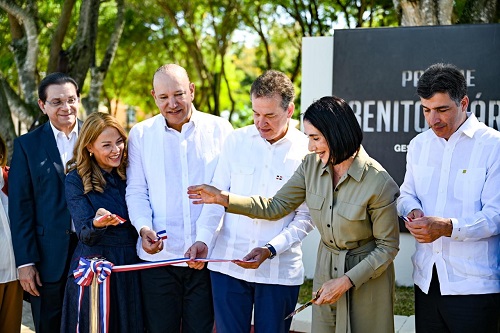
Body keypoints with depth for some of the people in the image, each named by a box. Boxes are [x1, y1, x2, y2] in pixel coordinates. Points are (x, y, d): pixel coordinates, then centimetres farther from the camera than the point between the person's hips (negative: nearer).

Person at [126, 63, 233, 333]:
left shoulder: (219, 129, 2)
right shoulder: (140, 134, 7)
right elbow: (136, 190, 6)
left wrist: (206, 239, -12)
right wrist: (144, 227, -13)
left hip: (208, 254, -1)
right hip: (158, 255, 1)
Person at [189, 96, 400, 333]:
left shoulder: (379, 183, -22)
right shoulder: (311, 165, -7)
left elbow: (388, 247, -14)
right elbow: (276, 207, 2)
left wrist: (345, 281, -18)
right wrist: (222, 198, -4)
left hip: (366, 279, -4)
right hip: (325, 274, 5)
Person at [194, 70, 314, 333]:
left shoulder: (307, 151, -5)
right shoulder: (235, 141, 2)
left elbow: (305, 217, -4)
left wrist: (270, 249, -15)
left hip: (280, 269, -1)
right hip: (228, 265, 2)